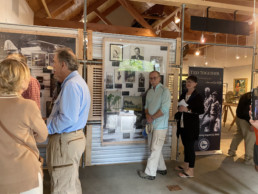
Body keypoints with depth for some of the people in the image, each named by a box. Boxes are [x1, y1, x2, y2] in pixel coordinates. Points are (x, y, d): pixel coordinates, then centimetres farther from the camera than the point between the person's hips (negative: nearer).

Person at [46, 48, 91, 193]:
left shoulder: (72, 84, -20)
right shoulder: (77, 81, 15)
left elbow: (68, 118, -26)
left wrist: (46, 127, -13)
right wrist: (49, 120, 9)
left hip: (66, 141, -10)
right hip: (74, 136, 10)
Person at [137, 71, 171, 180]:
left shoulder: (164, 91, -11)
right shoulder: (150, 91, 12)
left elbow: (165, 109, -19)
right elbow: (146, 105, 17)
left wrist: (152, 117, -13)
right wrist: (147, 115, -4)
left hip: (160, 125, -8)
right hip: (151, 124, 8)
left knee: (155, 149, -3)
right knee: (155, 148, 16)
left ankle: (150, 173, 7)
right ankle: (161, 168, 31)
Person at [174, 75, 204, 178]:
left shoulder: (197, 96, -8)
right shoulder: (183, 95, 11)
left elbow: (201, 110, -14)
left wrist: (188, 109, -21)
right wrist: (178, 116, 6)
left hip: (191, 125, -6)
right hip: (182, 124, 6)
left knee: (190, 146, -1)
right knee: (185, 145, 16)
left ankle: (190, 170, 8)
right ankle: (185, 164, 32)